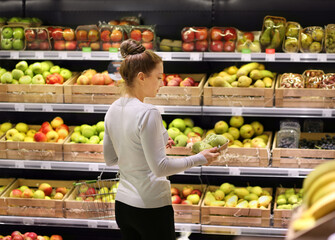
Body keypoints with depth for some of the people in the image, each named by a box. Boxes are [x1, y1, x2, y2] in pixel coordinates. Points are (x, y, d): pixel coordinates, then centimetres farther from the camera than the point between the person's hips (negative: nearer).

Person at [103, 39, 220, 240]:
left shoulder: (113, 111, 5)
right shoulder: (148, 113, -19)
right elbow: (160, 167, -20)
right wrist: (200, 158, -11)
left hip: (122, 205, 8)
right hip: (151, 208, -8)